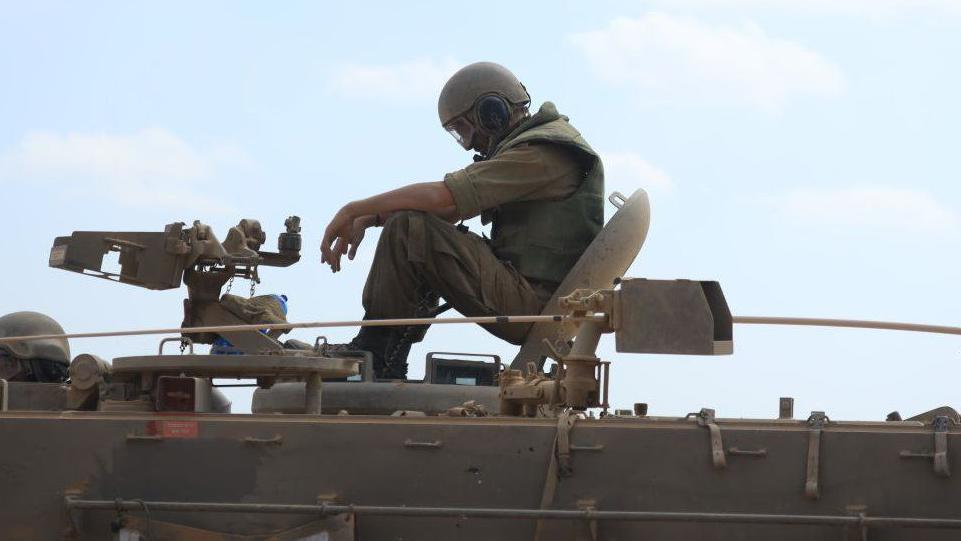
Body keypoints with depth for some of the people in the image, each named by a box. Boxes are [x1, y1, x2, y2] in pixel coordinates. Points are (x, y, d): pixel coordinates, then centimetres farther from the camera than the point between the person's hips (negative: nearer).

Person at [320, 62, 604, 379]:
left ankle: (373, 352, -8)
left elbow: (440, 197, -21)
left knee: (407, 231, -18)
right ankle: (386, 364, 10)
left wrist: (354, 210, -11)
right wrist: (369, 219, 8)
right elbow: (451, 209, 20)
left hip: (530, 302, -10)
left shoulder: (541, 155, -14)